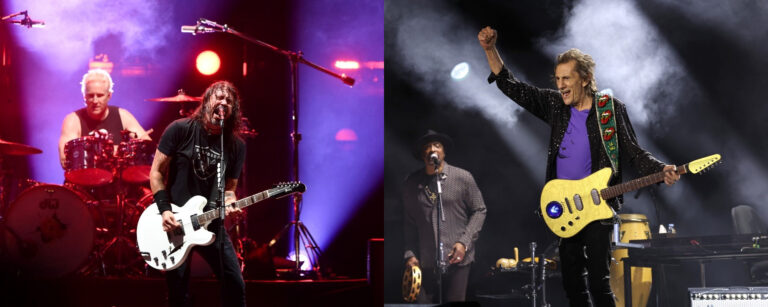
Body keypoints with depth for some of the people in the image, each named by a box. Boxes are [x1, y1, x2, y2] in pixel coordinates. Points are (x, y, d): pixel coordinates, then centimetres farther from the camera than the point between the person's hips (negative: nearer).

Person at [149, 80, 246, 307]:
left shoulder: (236, 146, 1)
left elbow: (229, 188, 8)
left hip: (211, 225, 3)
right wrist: (164, 210, -14)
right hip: (174, 222, -2)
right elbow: (156, 172, -5)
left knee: (235, 285, -2)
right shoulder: (180, 130, -8)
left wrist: (230, 204, -16)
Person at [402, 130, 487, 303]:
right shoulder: (411, 184, 7)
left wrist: (464, 243, -6)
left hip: (457, 259, -2)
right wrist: (410, 254, 4)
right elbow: (410, 223, 13)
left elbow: (479, 211, 4)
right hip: (426, 263, 2)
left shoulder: (463, 178, 0)